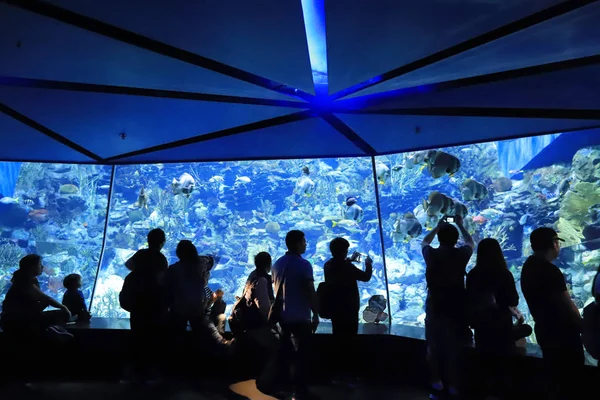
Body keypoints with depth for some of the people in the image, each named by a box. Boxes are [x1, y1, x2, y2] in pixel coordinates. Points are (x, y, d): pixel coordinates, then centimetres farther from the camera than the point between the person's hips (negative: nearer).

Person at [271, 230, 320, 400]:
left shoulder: (278, 263, 6)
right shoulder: (303, 264, -16)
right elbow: (311, 292, -17)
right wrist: (316, 315, -9)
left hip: (283, 316, 7)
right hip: (300, 317, -7)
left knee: (286, 352, 17)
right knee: (302, 354, 4)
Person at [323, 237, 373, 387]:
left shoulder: (328, 265, 4)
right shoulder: (346, 266, -20)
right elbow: (366, 277, -12)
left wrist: (349, 261, 30)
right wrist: (368, 264, 6)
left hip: (335, 309, 8)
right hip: (348, 309, -8)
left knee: (339, 340, 14)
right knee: (349, 341, 1)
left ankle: (340, 373, 22)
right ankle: (347, 374, 7)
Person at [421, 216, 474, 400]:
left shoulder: (431, 254, -7)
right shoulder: (461, 254, -9)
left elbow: (424, 241, 17)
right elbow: (471, 242, 14)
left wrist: (438, 226, 21)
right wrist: (460, 225, 22)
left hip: (434, 308, 1)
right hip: (456, 309, -1)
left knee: (433, 347, 14)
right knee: (455, 349, 9)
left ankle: (436, 385, 24)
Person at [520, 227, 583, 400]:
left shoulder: (528, 267, 5)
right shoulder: (550, 270, -22)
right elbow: (567, 305, -18)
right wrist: (581, 325, 0)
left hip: (544, 330, 8)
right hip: (562, 332, -8)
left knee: (556, 378, 19)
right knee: (571, 379, 7)